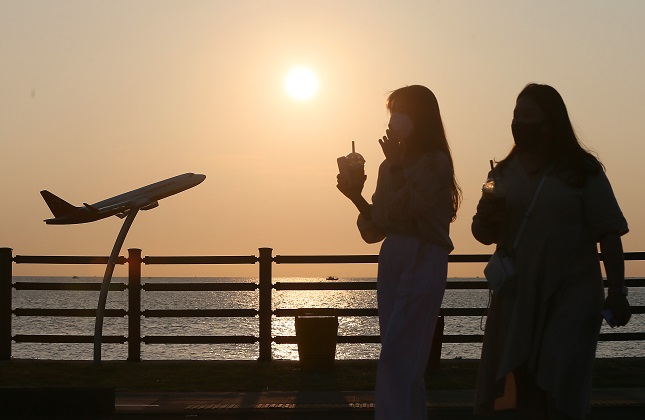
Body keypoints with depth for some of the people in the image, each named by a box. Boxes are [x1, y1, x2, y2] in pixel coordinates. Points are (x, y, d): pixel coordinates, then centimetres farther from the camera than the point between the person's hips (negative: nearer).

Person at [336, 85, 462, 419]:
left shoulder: (436, 162, -5)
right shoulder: (392, 165, 13)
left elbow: (405, 208, -16)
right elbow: (376, 229, 12)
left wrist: (395, 166, -10)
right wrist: (356, 196, -2)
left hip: (424, 260, -7)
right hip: (391, 260, 7)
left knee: (396, 358, -14)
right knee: (406, 358, 9)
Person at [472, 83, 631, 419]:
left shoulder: (581, 170, -2)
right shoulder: (504, 172, 9)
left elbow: (608, 233, -4)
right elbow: (485, 235, 12)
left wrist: (617, 291, -10)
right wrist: (486, 218, -11)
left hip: (571, 295, -4)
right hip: (517, 296, 4)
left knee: (558, 392, -10)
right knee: (526, 391, 4)